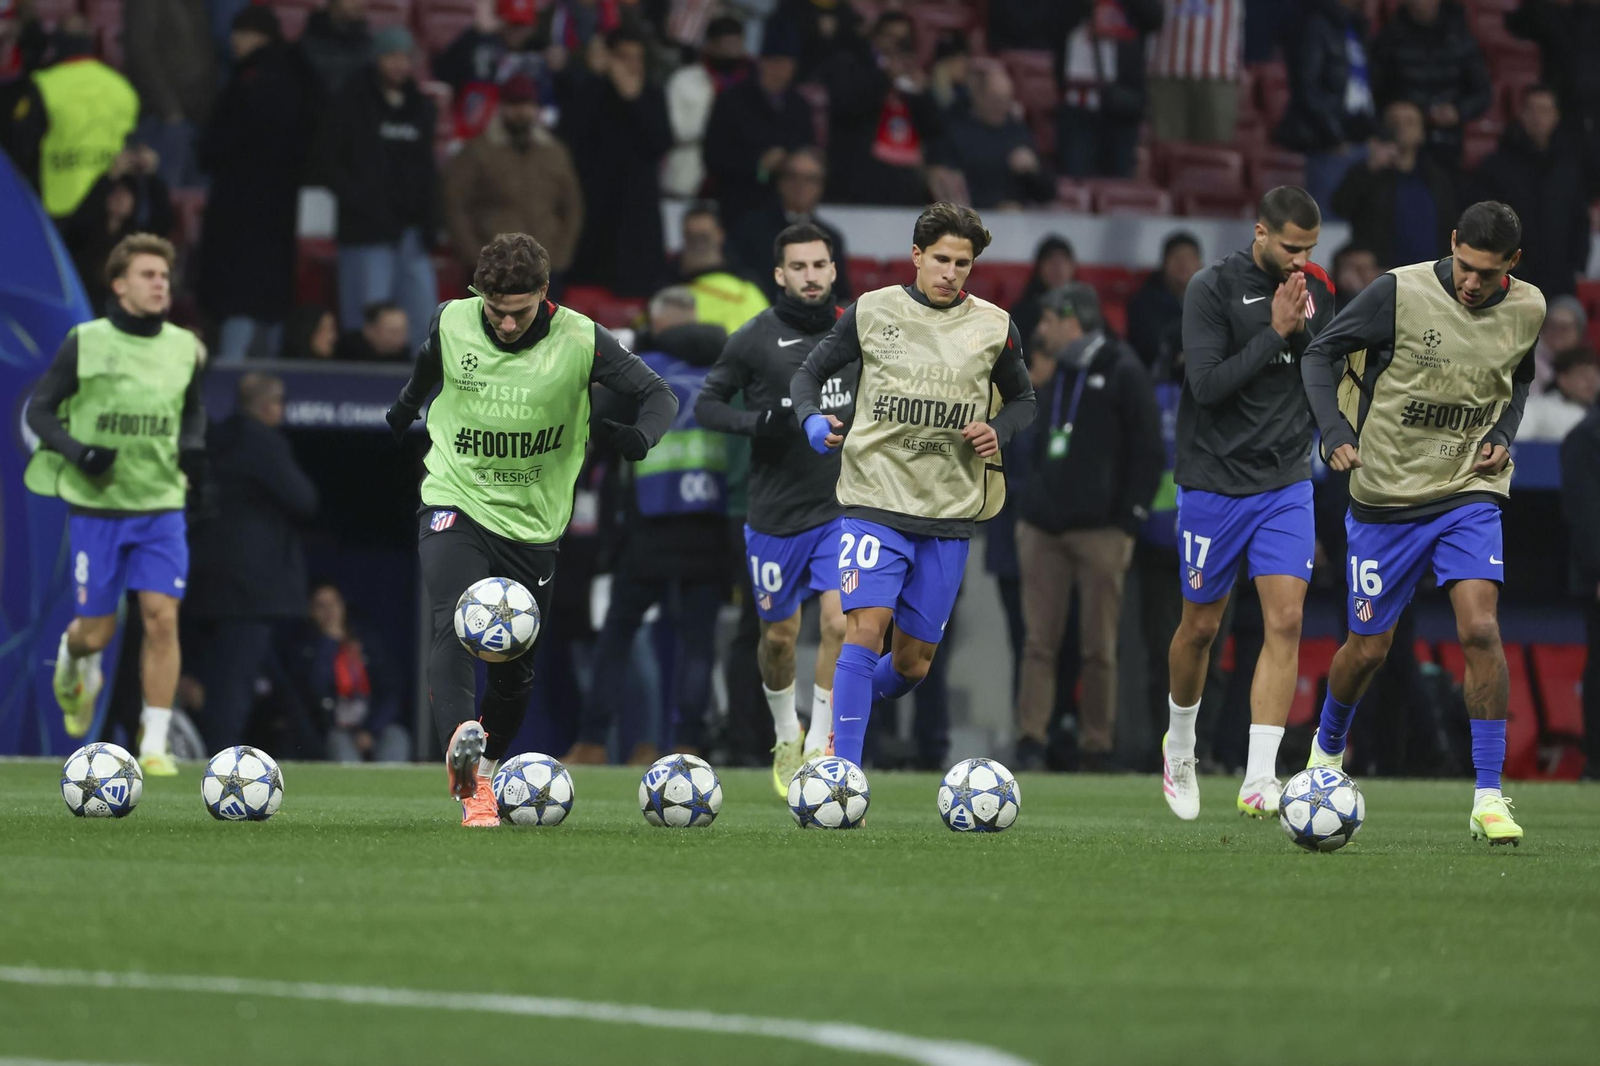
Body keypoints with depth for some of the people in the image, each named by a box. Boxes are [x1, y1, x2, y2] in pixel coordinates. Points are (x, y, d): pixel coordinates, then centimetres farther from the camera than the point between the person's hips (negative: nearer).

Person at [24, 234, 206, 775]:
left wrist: (193, 446, 1)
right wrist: (78, 452, -17)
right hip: (97, 507, -2)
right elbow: (39, 410, -1)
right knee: (97, 631, 3)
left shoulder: (184, 348, 4)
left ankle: (155, 745, -6)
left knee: (162, 618, -12)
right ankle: (74, 660, 42)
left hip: (161, 507, 2)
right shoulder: (84, 344, -7)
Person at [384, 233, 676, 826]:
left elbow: (659, 396, -7)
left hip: (532, 526, 1)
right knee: (454, 628, -28)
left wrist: (637, 437, -28)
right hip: (455, 505, -1)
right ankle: (461, 752, -47)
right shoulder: (450, 324, -6)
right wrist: (406, 407, 35)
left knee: (513, 671, 9)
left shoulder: (578, 341, -12)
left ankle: (483, 779, 33)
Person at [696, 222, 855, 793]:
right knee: (779, 635, 10)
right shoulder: (756, 338, -8)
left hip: (842, 505, 1)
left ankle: (818, 747, -2)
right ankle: (786, 737, 37)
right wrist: (756, 422, -18)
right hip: (776, 513, -1)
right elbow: (706, 403, -2)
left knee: (839, 623, -15)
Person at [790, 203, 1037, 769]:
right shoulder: (872, 312, 0)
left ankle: (841, 720, 37)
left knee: (912, 661, 5)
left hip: (950, 512, 3)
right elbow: (810, 372, 9)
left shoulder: (994, 327, 5)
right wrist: (811, 420, -12)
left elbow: (1023, 399, 18)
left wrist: (999, 431, -4)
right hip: (875, 502, -3)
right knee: (866, 626, -19)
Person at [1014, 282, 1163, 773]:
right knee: (1039, 642, -2)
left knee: (1099, 648, -2)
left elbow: (1148, 452, -5)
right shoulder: (1058, 373, 19)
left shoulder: (1123, 374, -2)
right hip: (1043, 529, 6)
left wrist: (1129, 523, -10)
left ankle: (1096, 747, 2)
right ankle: (1031, 739, -5)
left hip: (1100, 531, -6)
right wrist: (1026, 511, 15)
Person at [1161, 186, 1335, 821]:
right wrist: (1276, 333, -20)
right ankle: (1179, 745, 36)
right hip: (1215, 483, -3)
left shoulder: (1314, 291, 5)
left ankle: (1258, 781, -16)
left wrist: (1305, 331, -12)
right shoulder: (1213, 288, -10)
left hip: (1286, 484, 3)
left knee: (1285, 621, -12)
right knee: (1201, 626, 8)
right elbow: (1206, 383, -18)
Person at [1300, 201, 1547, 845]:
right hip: (1385, 496, -1)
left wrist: (1503, 436, 0)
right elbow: (1321, 354, -5)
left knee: (1480, 630, -18)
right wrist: (1335, 434, -18)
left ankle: (1488, 797, -13)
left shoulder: (1526, 310, -3)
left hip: (1470, 494, 1)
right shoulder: (1401, 292, -15)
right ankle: (1327, 748, 39)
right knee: (1368, 650, 6)